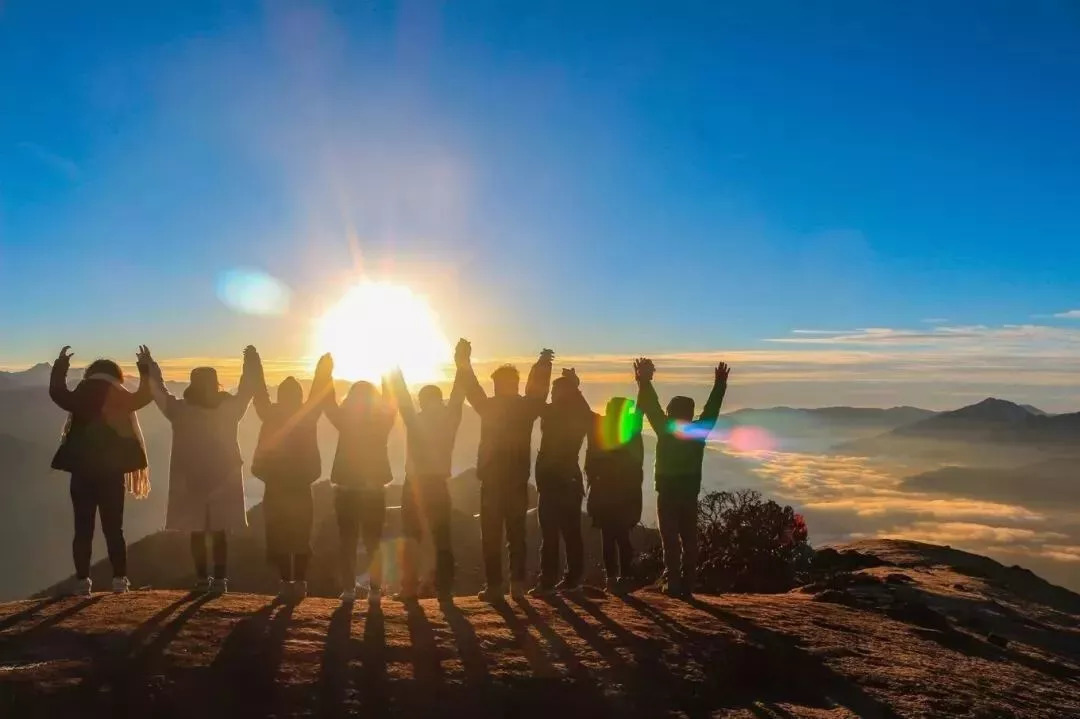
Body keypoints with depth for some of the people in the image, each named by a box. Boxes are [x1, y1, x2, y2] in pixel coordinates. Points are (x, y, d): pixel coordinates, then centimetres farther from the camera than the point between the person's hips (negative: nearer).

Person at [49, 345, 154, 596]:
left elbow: (56, 392, 18)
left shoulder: (79, 399, -1)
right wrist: (145, 369, 16)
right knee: (114, 528, 5)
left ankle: (82, 580, 2)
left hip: (82, 474, 1)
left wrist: (60, 366, 29)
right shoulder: (120, 401, -5)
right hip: (111, 474, -1)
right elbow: (145, 395, 9)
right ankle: (119, 579, 2)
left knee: (83, 529, 5)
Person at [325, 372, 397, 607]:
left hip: (346, 489, -1)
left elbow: (329, 403, 5)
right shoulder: (382, 421, -4)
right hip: (374, 489, 1)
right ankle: (374, 590, 4)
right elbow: (390, 403, 14)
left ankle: (349, 589, 4)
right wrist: (385, 378, 19)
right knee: (373, 541, 9)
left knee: (347, 541, 7)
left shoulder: (345, 421, -7)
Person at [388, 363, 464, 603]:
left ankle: (409, 588, 3)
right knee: (442, 540, 6)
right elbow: (457, 396, 8)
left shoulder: (415, 421, -5)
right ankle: (444, 589, 3)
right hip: (438, 486, 1)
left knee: (412, 539, 7)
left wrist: (396, 370, 11)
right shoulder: (449, 420, 0)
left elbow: (403, 397, 1)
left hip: (414, 485, -1)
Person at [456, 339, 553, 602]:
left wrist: (464, 361, 15)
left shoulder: (489, 406, -8)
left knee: (492, 536, 0)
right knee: (516, 534, 10)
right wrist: (543, 364, 35)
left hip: (492, 481, -3)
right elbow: (538, 391, 21)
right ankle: (518, 585, 8)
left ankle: (494, 586, -1)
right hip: (518, 481, 4)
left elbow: (472, 388, 4)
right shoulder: (527, 407, 2)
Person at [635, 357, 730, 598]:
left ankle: (673, 584, -7)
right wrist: (720, 385, 22)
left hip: (667, 494, -3)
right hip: (690, 495, 3)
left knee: (670, 541, -3)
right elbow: (712, 408, 11)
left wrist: (645, 381, 0)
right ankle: (687, 585, 6)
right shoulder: (698, 431, 0)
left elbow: (651, 407, -6)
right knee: (689, 541, 7)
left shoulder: (665, 430, -9)